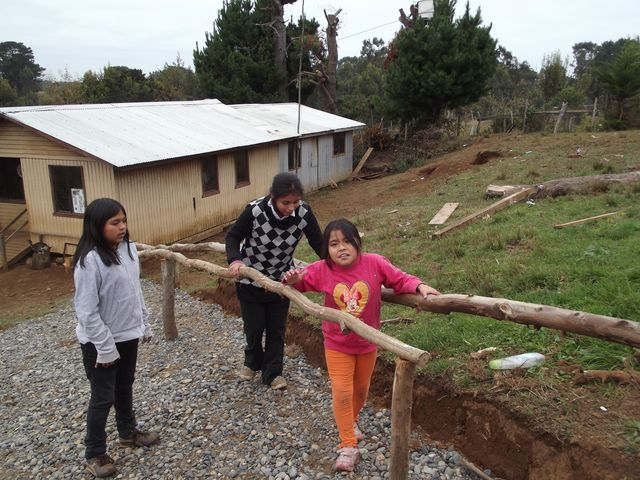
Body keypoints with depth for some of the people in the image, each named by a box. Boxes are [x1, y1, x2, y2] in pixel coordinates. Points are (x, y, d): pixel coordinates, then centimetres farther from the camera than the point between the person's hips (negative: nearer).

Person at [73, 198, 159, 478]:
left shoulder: (128, 249, -1)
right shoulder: (90, 260, -24)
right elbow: (87, 311, -22)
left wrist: (144, 324, 13)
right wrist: (105, 347, -19)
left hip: (128, 335, 7)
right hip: (100, 342, -7)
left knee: (125, 388, 23)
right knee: (104, 397, 6)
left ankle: (128, 432, 44)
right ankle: (94, 453, 25)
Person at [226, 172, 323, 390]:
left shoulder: (304, 213, -23)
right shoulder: (255, 210, -28)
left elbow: (319, 244, -14)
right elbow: (233, 236, -13)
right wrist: (234, 260, -31)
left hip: (281, 279, 2)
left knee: (277, 329, 10)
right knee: (254, 327, 12)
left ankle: (273, 372, 29)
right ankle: (253, 362, 42)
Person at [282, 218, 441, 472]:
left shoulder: (375, 263, -19)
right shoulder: (321, 270, -17)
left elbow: (400, 280, -10)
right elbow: (299, 282, -4)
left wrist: (420, 286, -26)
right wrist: (292, 280, -26)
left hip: (367, 343, 2)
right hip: (337, 345, -1)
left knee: (361, 389, 22)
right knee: (342, 393, -4)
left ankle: (351, 421, 51)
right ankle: (348, 447, 10)